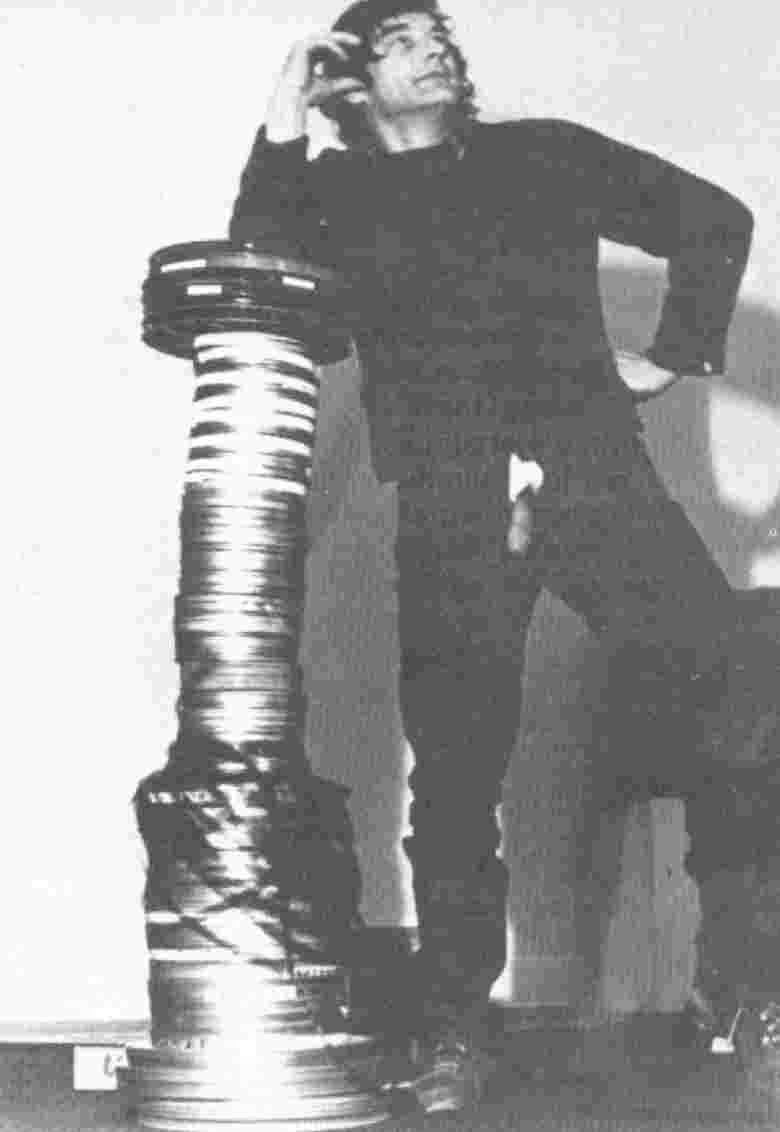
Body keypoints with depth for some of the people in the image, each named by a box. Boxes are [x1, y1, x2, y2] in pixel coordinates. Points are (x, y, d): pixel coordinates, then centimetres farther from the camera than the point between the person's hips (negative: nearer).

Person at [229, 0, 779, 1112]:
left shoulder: (544, 154, 21)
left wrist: (676, 352, 13)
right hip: (449, 501, -1)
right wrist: (282, 121, -1)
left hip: (591, 467, 1)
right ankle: (449, 1031, 3)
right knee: (456, 761, -5)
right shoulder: (338, 190, 18)